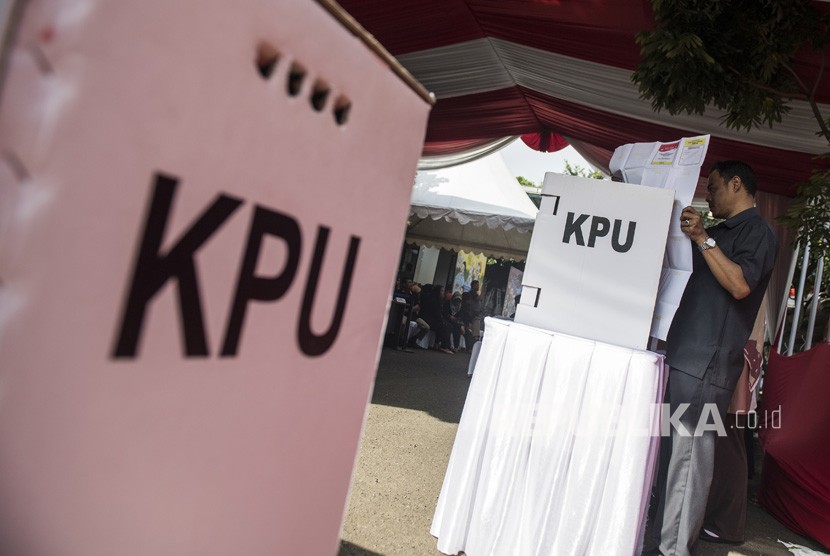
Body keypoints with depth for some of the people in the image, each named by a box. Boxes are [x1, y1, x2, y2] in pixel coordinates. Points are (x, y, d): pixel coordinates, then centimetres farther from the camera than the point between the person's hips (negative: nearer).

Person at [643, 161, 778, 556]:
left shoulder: (756, 230, -2)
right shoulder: (721, 233, 25)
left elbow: (740, 285, -18)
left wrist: (702, 238, -18)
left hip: (705, 364, -9)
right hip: (683, 356, 9)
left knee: (688, 455, -6)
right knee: (667, 452, 12)